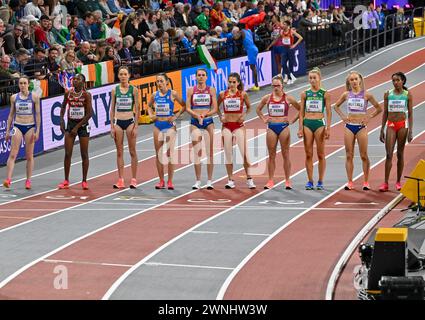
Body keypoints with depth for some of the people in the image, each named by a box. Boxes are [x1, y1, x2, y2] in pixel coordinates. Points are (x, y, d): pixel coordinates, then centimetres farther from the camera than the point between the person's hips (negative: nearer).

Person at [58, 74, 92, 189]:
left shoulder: (86, 95, -10)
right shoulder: (68, 93, 0)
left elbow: (89, 114, -12)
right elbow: (63, 107, 16)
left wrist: (77, 127, -13)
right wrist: (61, 121, 5)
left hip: (82, 125, -3)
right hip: (70, 123, 3)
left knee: (84, 154, 2)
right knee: (67, 154, 0)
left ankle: (84, 181, 10)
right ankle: (66, 181, 8)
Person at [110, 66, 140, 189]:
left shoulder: (134, 90, -1)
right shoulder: (115, 90, 4)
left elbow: (137, 109, -1)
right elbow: (112, 109, 7)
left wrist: (136, 126, -6)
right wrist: (112, 126, 2)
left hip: (130, 122, -2)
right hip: (118, 122, 2)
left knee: (132, 151, 2)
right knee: (119, 152, 4)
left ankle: (134, 179, 7)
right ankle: (120, 180, 7)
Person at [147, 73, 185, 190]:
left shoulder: (172, 94, -5)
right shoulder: (155, 95, 6)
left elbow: (184, 105, -1)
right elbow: (149, 106, 25)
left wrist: (176, 116, -8)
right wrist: (151, 115, 8)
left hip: (170, 125, -4)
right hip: (158, 126, 4)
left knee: (170, 153, -3)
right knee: (159, 153, 5)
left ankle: (170, 181, 2)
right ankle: (161, 181, 11)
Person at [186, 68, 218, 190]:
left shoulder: (211, 90, 4)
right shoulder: (191, 90, 4)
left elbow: (215, 109, 0)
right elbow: (188, 108, 0)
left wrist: (205, 114, -17)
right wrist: (197, 115, -17)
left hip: (208, 121, 0)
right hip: (195, 122, 0)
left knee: (209, 151, 0)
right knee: (197, 152, -2)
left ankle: (209, 181, 5)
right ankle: (198, 181, 3)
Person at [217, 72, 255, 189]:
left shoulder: (243, 94, -2)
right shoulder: (223, 94, 2)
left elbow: (249, 107, 12)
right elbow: (216, 106, 16)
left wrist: (244, 115, -4)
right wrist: (220, 116, 2)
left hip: (239, 126, -2)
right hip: (226, 126, 2)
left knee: (244, 153, -7)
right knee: (228, 154, 3)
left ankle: (249, 179, -1)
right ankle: (230, 180, 8)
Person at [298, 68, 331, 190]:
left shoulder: (325, 94, 2)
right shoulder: (305, 94, 7)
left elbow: (328, 112, 1)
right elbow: (301, 112, 7)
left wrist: (328, 128, -7)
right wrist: (300, 128, 0)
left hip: (319, 123, -2)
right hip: (307, 124, 2)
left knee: (321, 154, 2)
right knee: (308, 154, 3)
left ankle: (320, 181, 8)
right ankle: (310, 181, 8)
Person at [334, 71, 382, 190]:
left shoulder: (366, 95, -1)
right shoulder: (346, 95, 5)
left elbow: (379, 108, 4)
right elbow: (336, 106, 19)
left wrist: (369, 117, -4)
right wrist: (342, 116, 6)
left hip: (361, 127, -2)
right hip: (349, 126, 2)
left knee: (364, 156, 0)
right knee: (349, 155, 2)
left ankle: (366, 182, 7)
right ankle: (350, 182, 6)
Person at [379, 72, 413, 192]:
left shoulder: (407, 95, 1)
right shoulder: (388, 94, 4)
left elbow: (410, 114, 1)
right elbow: (385, 113, 8)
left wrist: (410, 130, -6)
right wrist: (382, 130, 5)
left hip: (402, 125, -1)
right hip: (391, 125, 1)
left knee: (400, 154, 5)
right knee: (389, 154, -6)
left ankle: (398, 182, 12)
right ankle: (385, 183, -7)